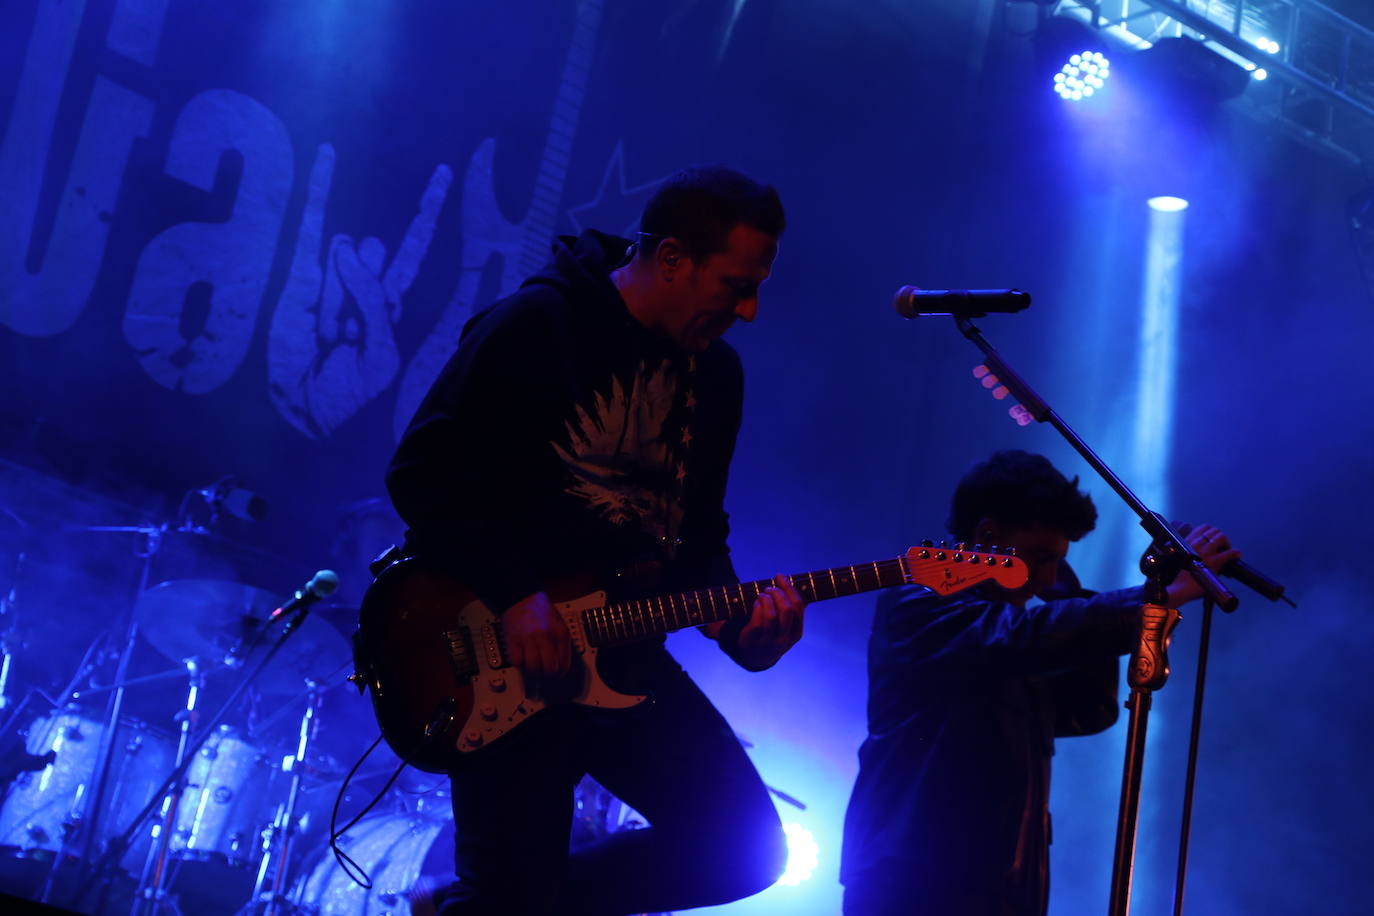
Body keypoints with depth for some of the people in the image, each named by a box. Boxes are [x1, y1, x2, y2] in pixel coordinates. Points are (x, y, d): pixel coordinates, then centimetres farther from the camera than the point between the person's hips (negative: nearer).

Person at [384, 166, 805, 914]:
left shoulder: (714, 371, 10)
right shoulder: (536, 324, -10)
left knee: (746, 846, 0)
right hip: (504, 648, -6)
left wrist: (737, 622, -5)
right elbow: (421, 473, -13)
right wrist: (514, 595, -21)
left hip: (619, 647, 7)